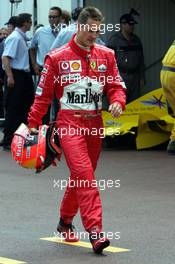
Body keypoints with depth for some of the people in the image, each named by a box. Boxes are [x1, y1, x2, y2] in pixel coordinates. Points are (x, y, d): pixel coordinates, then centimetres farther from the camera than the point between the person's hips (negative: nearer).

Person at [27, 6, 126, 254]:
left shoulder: (106, 55, 8)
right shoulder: (57, 57, -2)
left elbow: (116, 85, 10)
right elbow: (43, 94, 2)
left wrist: (118, 101, -12)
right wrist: (33, 124, 1)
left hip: (95, 124, 5)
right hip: (69, 123, -5)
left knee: (81, 176, 13)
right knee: (83, 174, -17)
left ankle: (65, 221, 33)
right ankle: (94, 231, -22)